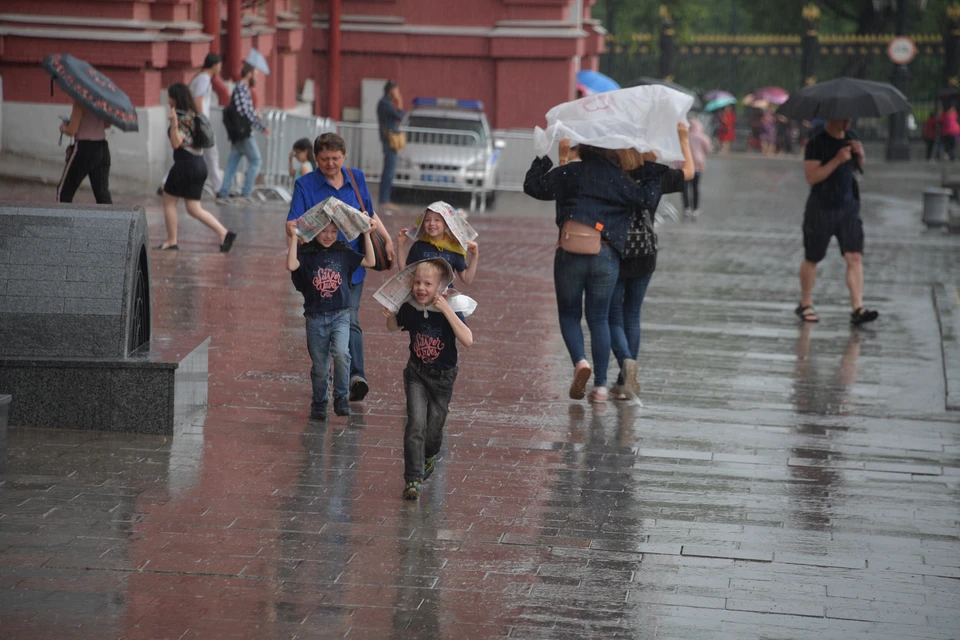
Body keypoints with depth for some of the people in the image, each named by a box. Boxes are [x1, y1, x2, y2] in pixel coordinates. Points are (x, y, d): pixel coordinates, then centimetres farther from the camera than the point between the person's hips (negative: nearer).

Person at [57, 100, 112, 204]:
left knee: (64, 191, 10)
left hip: (84, 149, -6)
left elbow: (72, 131, -15)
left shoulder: (80, 101, -16)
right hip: (102, 148, 6)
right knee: (103, 193, 6)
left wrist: (63, 128, 5)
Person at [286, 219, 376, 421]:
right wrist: (293, 236, -20)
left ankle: (341, 398, -8)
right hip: (315, 317, 0)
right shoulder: (306, 253, -2)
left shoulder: (344, 253, 5)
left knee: (341, 353, -24)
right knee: (320, 365, 7)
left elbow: (370, 261, 3)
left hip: (340, 315, 0)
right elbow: (291, 265, -21)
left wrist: (366, 235, 0)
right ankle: (319, 403, 29)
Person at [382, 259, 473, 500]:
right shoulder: (410, 309, -9)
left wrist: (447, 310, -39)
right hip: (417, 374, 1)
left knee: (433, 430, 12)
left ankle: (428, 458, 46)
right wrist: (389, 315, -6)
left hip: (443, 378, -1)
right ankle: (413, 479, -11)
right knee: (416, 424, -14)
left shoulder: (450, 312, -20)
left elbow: (467, 340, -36)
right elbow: (395, 327, 15)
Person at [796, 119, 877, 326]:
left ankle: (858, 309, -8)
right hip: (821, 209, -5)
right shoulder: (816, 143, -14)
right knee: (811, 259, 9)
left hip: (848, 207, 5)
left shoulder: (851, 137, 6)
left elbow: (859, 166, 19)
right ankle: (805, 305, 26)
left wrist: (860, 155, -4)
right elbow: (812, 177, -21)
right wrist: (837, 160, -27)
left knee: (855, 257, -6)